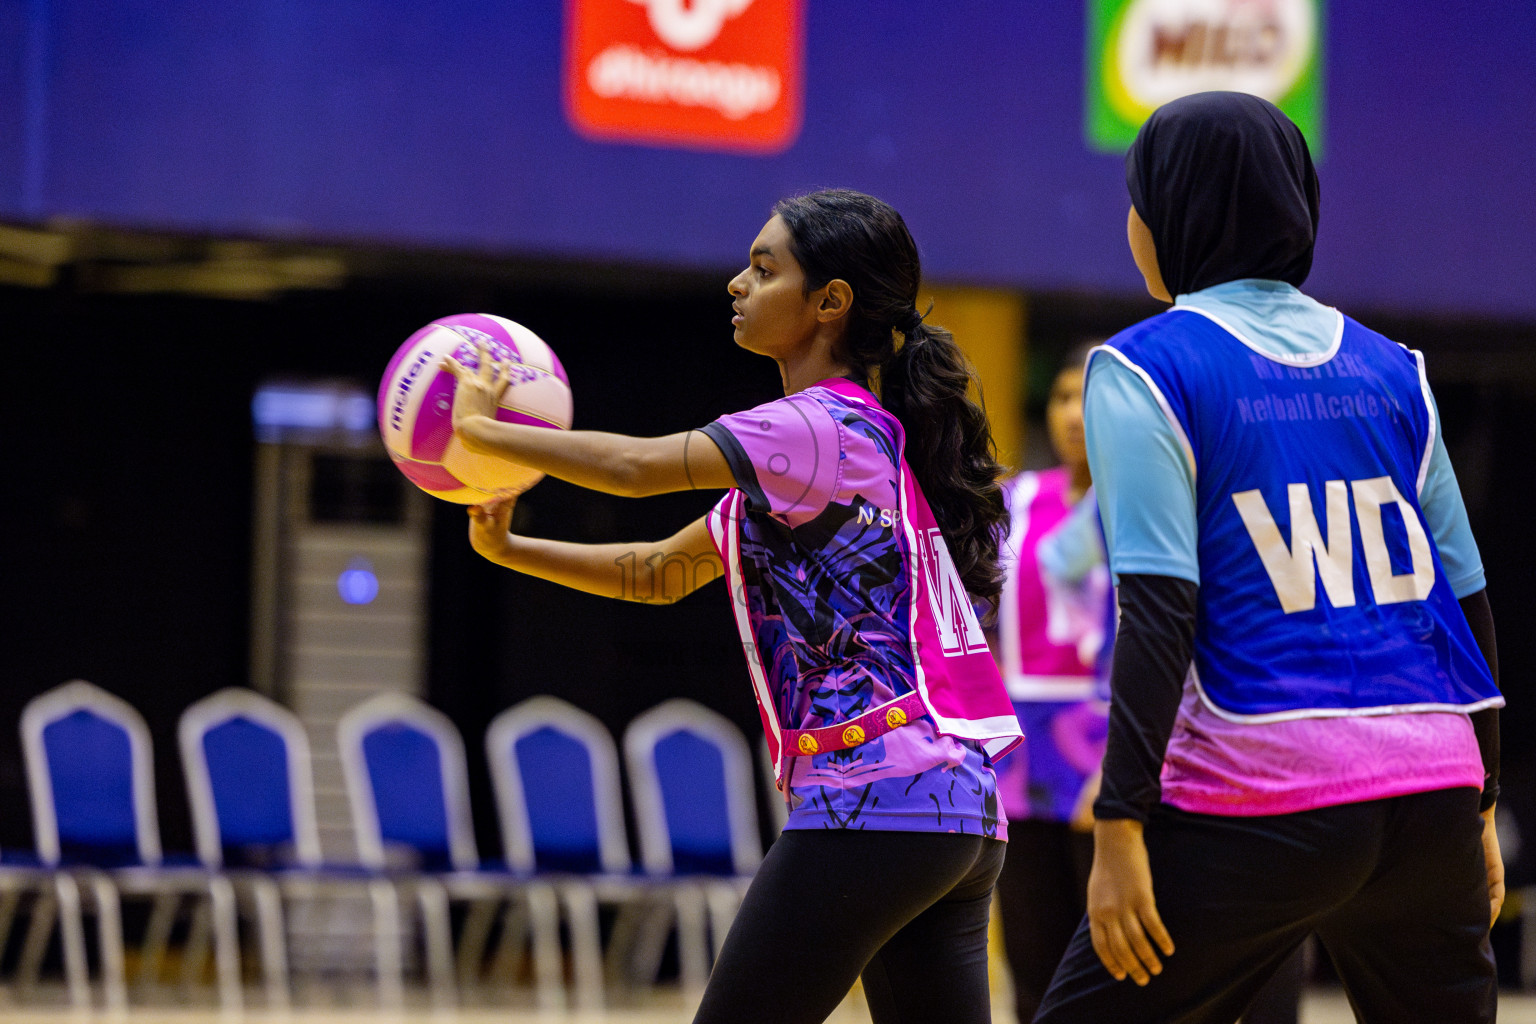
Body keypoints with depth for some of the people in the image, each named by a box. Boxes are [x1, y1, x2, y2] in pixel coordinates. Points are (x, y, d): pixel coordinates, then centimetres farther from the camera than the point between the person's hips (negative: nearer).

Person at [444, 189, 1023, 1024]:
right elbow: (661, 573, 25)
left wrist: (479, 428, -7)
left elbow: (636, 466, -20)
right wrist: (509, 549, 15)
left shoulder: (830, 426, -10)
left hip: (877, 803, -10)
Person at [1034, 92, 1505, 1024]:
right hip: (1431, 786, 5)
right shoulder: (1388, 370, 13)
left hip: (1259, 812, -5)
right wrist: (1478, 807, 21)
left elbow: (1157, 614, -12)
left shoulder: (1146, 369, -2)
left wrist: (1120, 823, -13)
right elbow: (1465, 595, 14)